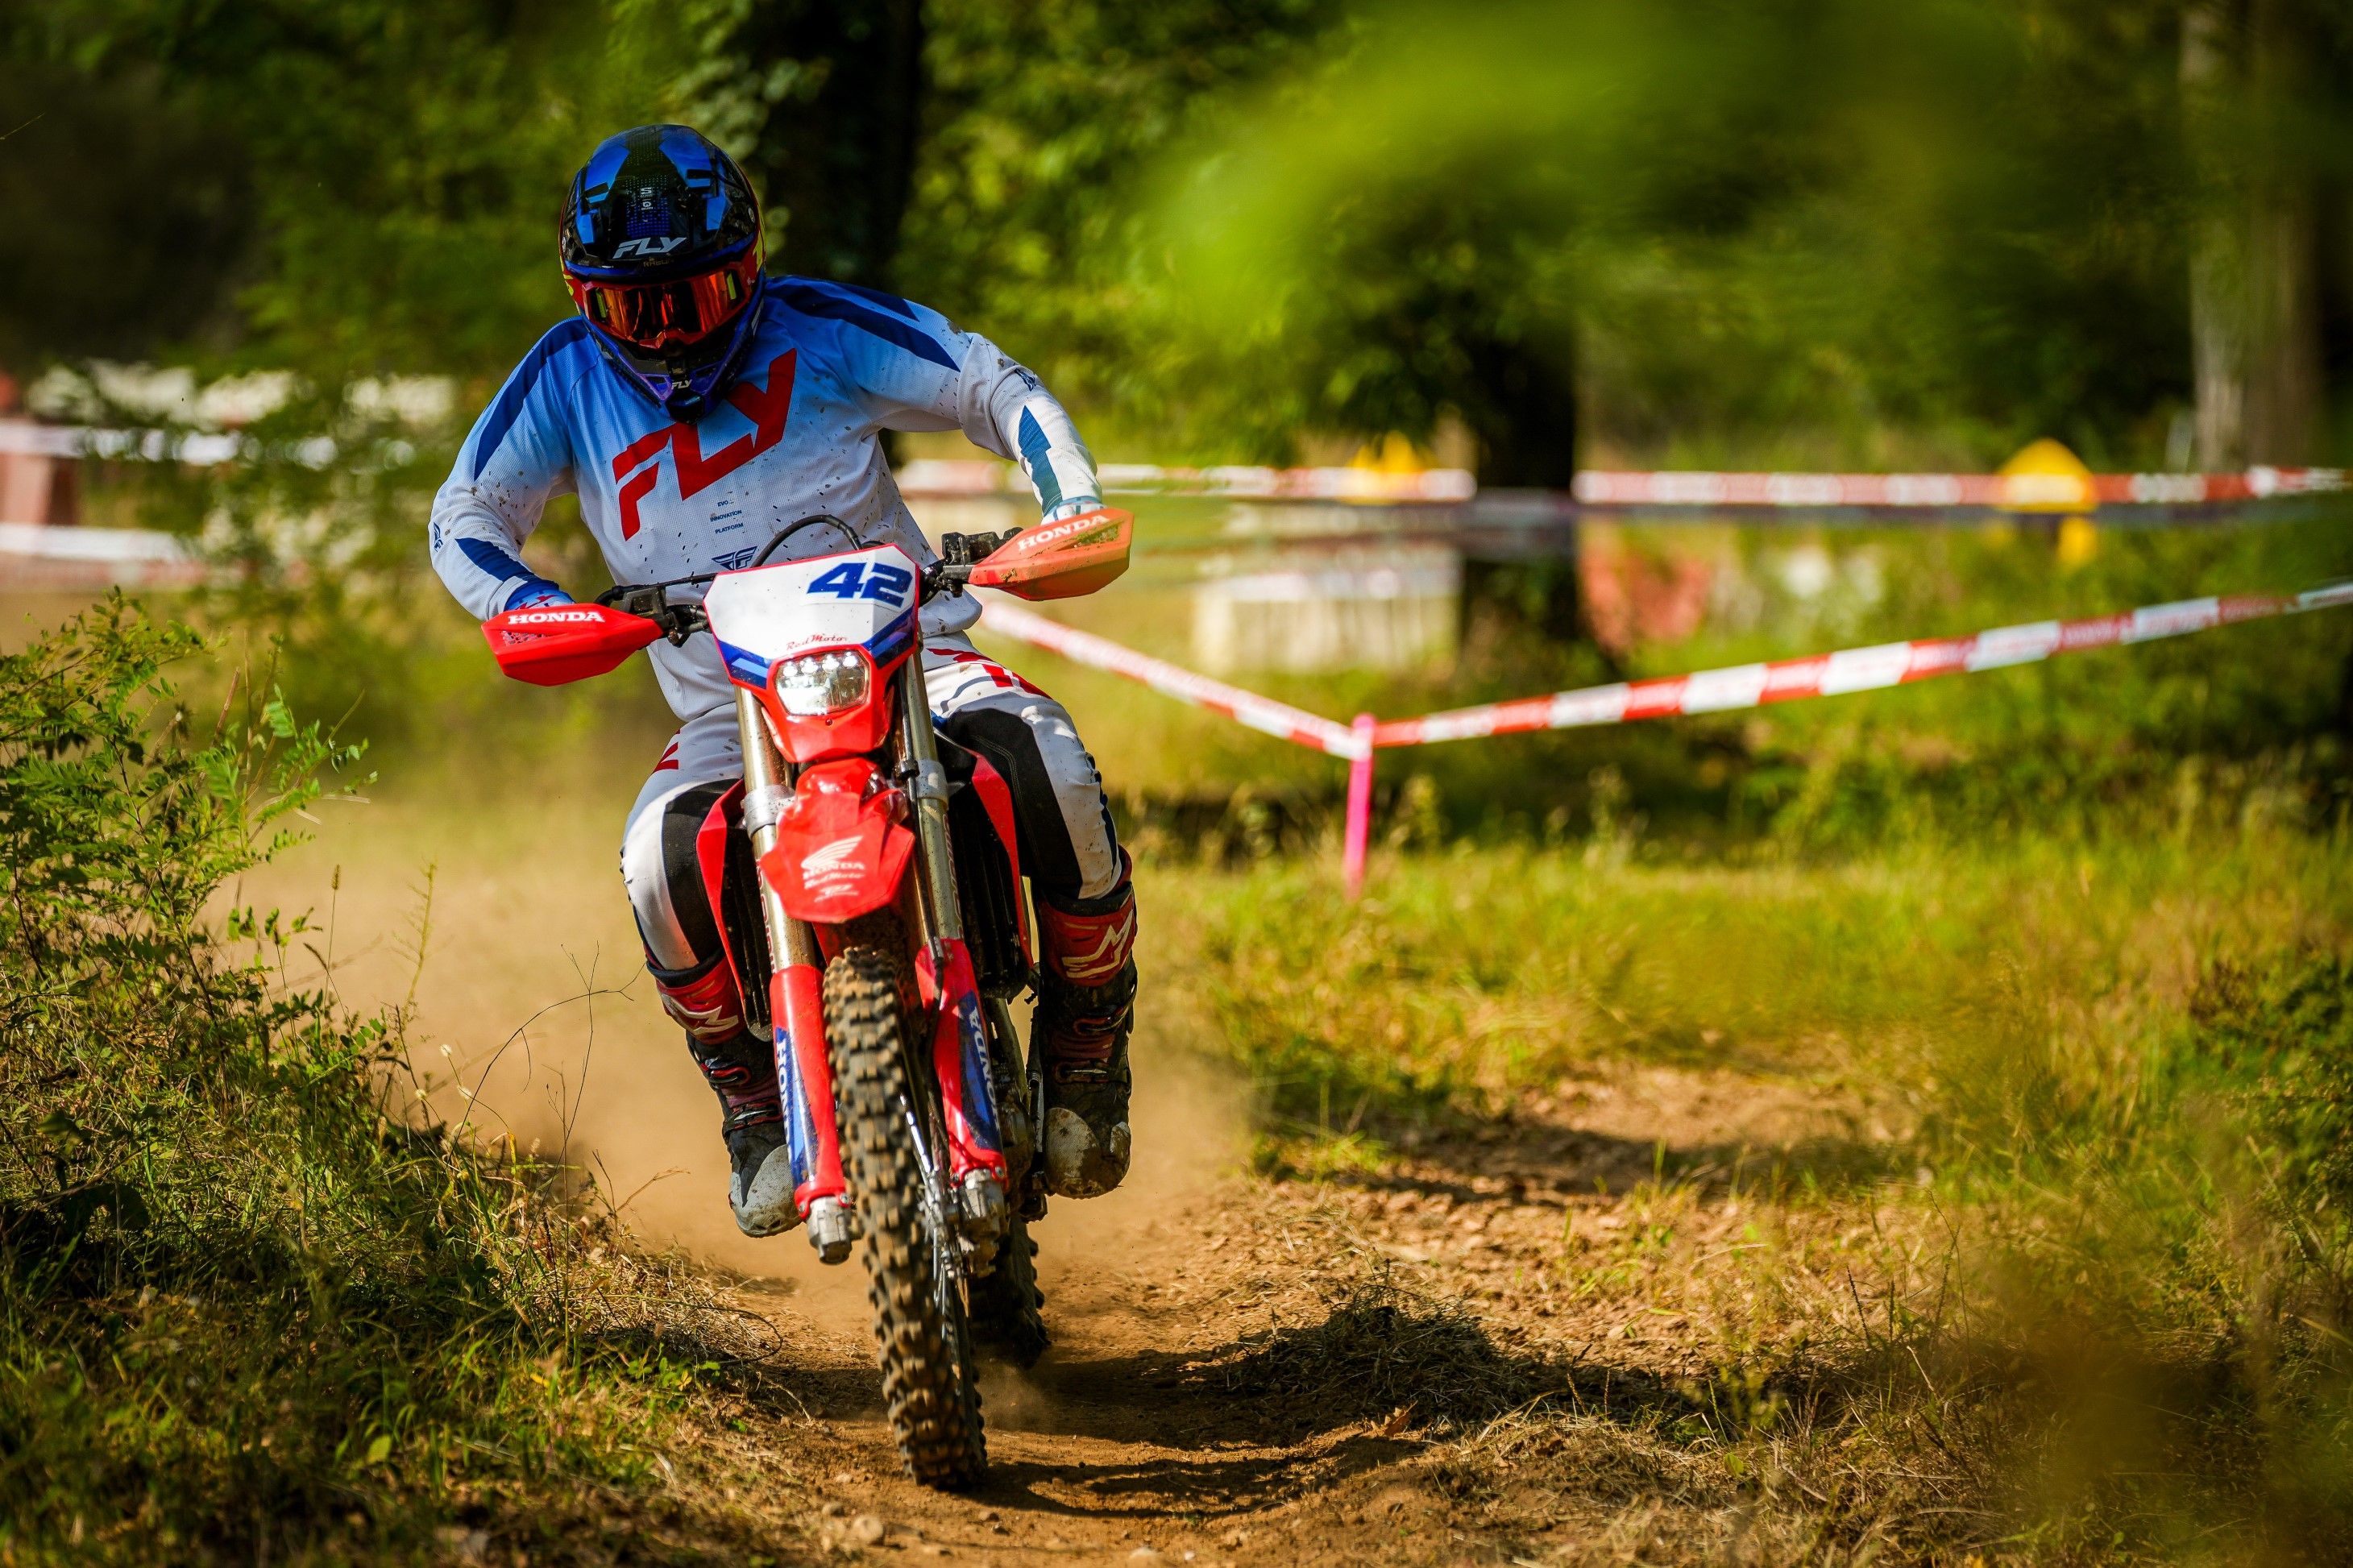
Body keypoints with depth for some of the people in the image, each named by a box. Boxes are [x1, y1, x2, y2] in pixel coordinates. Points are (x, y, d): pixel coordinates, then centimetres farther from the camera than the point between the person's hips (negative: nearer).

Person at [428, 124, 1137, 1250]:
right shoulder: (568, 378, 3)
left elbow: (992, 387, 1)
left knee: (1053, 778, -31)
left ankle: (1086, 1061, -7)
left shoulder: (814, 330, -2)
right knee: (663, 861, -32)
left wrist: (1072, 500, -16)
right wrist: (529, 608, -19)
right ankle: (757, 1109, -6)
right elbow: (466, 519, 3)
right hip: (733, 712, 1)